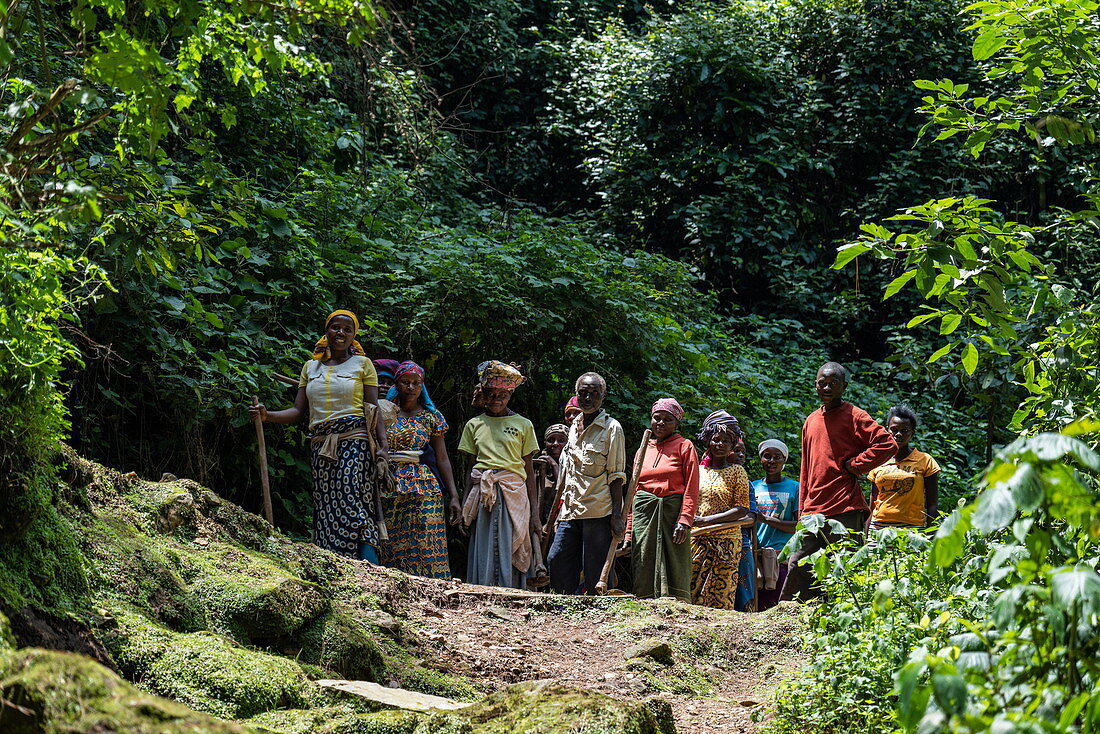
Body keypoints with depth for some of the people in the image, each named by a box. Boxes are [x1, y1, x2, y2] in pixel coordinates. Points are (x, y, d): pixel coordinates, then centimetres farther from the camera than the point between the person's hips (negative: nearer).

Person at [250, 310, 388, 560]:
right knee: (326, 512, -4)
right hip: (320, 445, 4)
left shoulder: (362, 364, 9)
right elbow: (298, 411, 14)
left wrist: (383, 445, -11)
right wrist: (267, 416, -4)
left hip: (353, 442, -4)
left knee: (354, 507, -18)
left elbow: (374, 409, 3)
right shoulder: (311, 367, 19)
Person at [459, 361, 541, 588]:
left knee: (510, 557, -7)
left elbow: (529, 471, 8)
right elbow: (471, 469, 16)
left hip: (514, 493, -2)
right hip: (483, 494, 2)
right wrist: (465, 507, 8)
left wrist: (535, 513, 2)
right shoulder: (474, 425, 14)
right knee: (483, 558, -3)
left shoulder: (523, 425, 9)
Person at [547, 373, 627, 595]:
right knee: (556, 560, 1)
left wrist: (617, 514, -13)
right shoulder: (574, 427, 18)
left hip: (598, 511, -7)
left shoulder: (611, 427, -2)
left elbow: (616, 476, -6)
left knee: (595, 573, -6)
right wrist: (562, 508, 21)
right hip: (571, 511, 7)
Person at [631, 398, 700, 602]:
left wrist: (684, 520, -15)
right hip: (644, 513, 4)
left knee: (674, 570, -8)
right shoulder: (644, 449, 18)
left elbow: (691, 488, -3)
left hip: (673, 509, -4)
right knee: (644, 571, -2)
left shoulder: (684, 446, 5)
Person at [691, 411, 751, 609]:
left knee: (720, 597, -7)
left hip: (726, 541, -3)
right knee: (691, 593, -5)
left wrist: (706, 520, -14)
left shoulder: (736, 472, 3)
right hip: (696, 539, 4)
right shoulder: (698, 470, 14)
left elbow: (742, 510, -6)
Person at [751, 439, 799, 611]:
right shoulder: (753, 487, 18)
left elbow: (800, 526, -3)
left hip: (782, 557, -3)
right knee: (754, 609, -5)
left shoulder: (794, 488, 6)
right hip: (755, 556, 3)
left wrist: (766, 519, -11)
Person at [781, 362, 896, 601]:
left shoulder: (854, 416, -2)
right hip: (813, 513, 7)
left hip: (845, 511, -7)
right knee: (797, 567, 3)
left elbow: (888, 444, -15)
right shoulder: (811, 421, 19)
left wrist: (855, 465, -12)